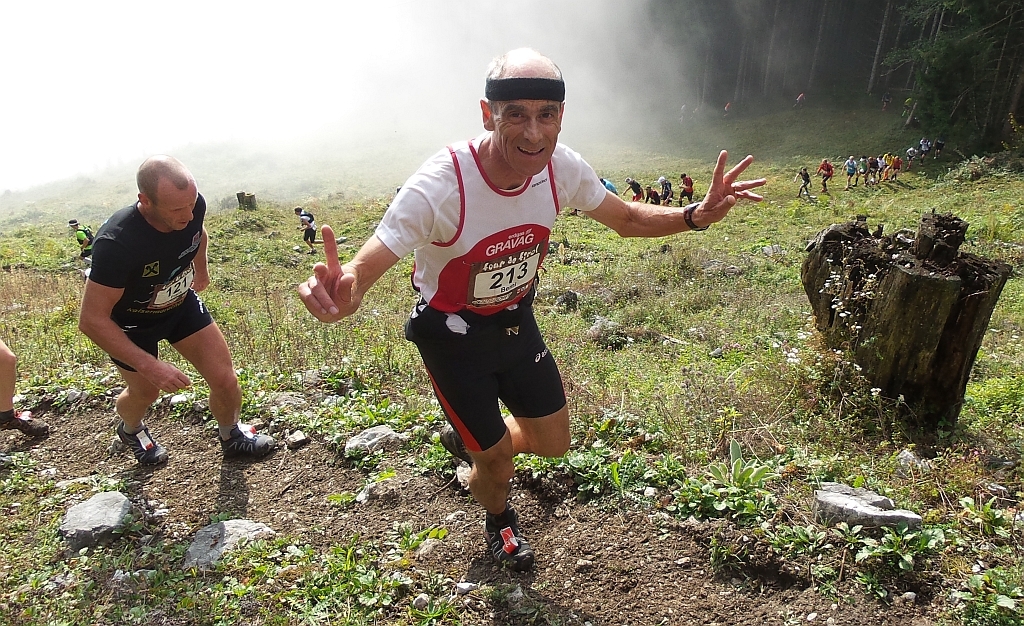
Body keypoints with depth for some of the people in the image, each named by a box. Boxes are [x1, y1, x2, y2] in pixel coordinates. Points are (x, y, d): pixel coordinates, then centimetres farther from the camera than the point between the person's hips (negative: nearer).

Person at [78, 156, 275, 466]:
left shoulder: (193, 206, -24)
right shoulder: (116, 243, -40)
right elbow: (92, 320, -32)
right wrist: (149, 366, -35)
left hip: (182, 304, 4)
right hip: (132, 322, -3)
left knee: (225, 381, -3)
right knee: (145, 393, 19)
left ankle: (232, 437, 28)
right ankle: (130, 429, 56)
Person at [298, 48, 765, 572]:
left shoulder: (562, 168, -17)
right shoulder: (439, 186, -34)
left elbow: (627, 219, -2)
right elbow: (366, 266, -35)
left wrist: (695, 216, -20)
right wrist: (344, 292, -60)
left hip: (516, 320, 5)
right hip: (453, 336, -5)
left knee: (552, 444, 14)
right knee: (499, 465, 7)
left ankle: (468, 440, 46)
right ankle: (498, 520, 46)